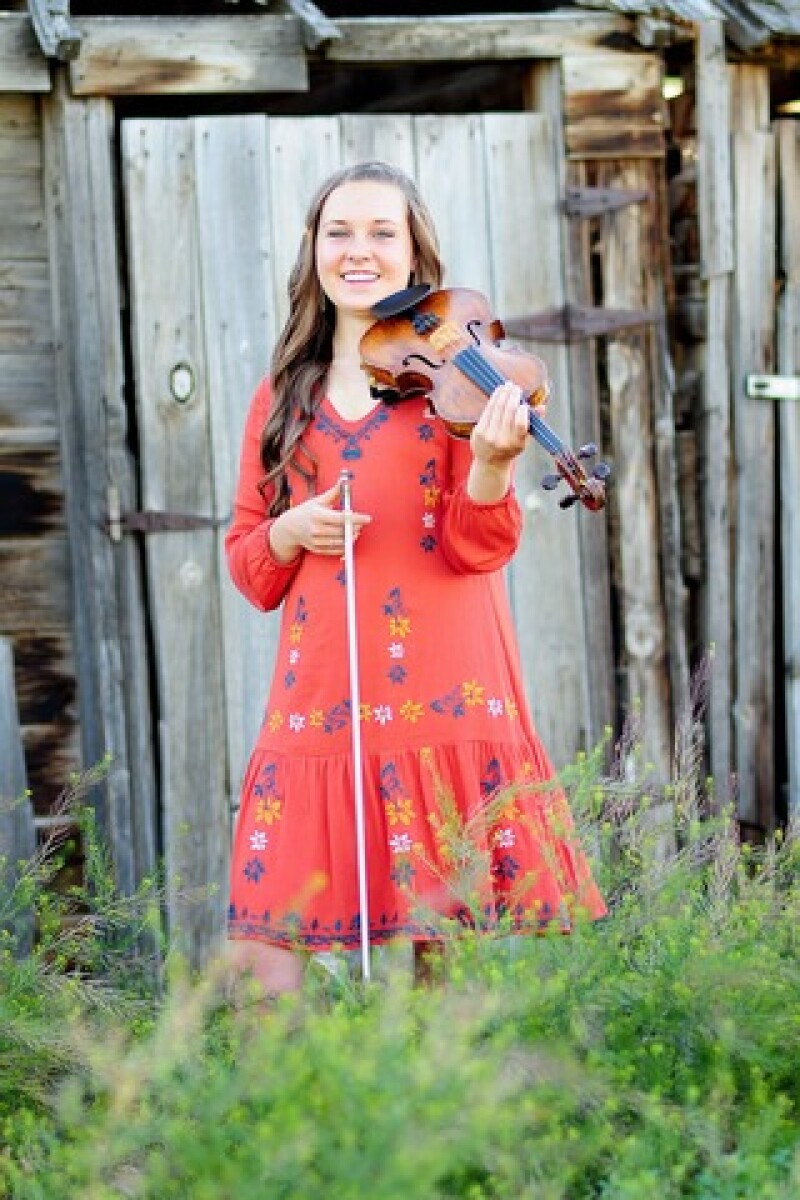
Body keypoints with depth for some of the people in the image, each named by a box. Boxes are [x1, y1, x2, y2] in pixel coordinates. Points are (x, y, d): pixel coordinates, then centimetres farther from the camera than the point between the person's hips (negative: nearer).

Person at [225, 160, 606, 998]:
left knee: (450, 947, 0)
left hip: (441, 699, -2)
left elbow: (478, 549, -6)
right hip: (317, 706, 3)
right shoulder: (283, 398, 13)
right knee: (262, 964, -5)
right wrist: (288, 534, -5)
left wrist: (491, 463, -26)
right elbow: (245, 562, 16)